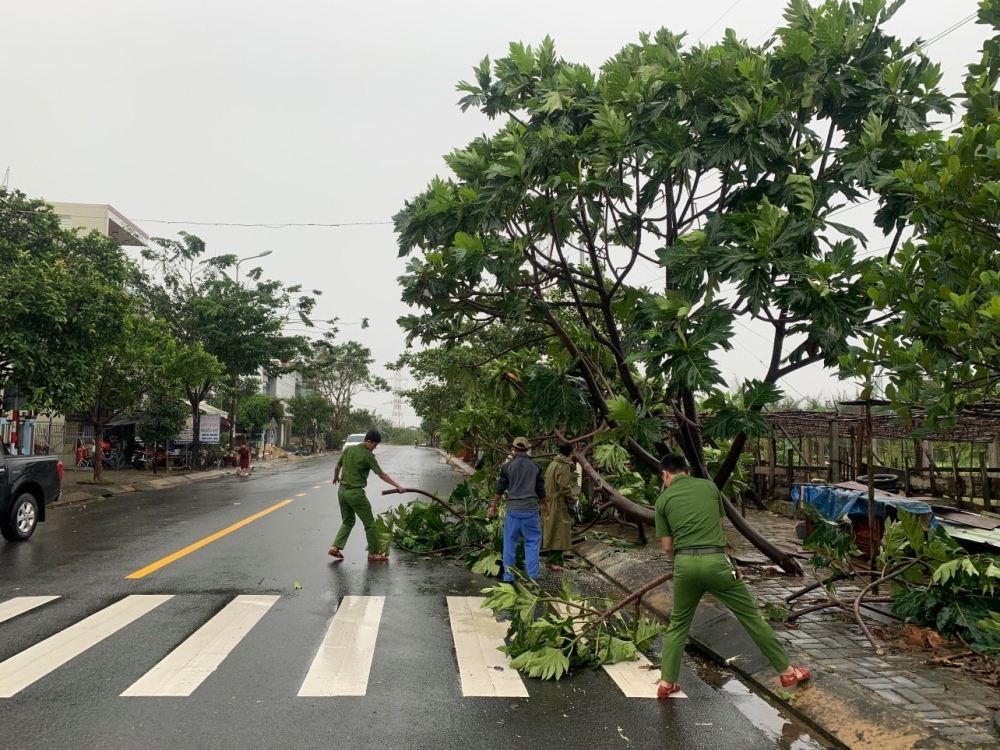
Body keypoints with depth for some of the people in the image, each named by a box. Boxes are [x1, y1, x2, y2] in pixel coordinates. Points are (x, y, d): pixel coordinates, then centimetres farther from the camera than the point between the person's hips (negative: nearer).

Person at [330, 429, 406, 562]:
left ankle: (335, 547, 10)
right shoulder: (367, 456, -15)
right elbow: (382, 475, -16)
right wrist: (398, 486, -14)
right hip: (355, 493, -7)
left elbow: (337, 467, 16)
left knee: (348, 521, 21)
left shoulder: (348, 449, 5)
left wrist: (336, 478, 36)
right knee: (369, 523, 5)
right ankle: (373, 553, 10)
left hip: (342, 491, 7)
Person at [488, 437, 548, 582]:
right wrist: (545, 505, 26)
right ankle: (532, 576, 5)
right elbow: (540, 490, 10)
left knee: (510, 543, 8)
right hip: (530, 510, 0)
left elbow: (500, 488, 2)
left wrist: (493, 506, 14)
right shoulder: (534, 466, 3)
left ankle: (508, 576, 12)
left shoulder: (508, 466, -1)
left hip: (513, 510, 0)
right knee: (532, 541, 9)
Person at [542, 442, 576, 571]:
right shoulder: (564, 466, -14)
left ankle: (552, 560, 20)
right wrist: (572, 498, -7)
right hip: (559, 503, -9)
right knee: (559, 531, -3)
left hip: (550, 501, 9)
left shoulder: (553, 464, 12)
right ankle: (554, 561, -3)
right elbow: (564, 486, -19)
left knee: (553, 530, 14)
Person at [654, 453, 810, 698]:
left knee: (678, 624, 17)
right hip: (716, 561, 0)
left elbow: (667, 546, 9)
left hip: (685, 564, 0)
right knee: (750, 616, 13)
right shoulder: (709, 486, 11)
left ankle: (666, 682, 17)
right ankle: (786, 671, 23)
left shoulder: (663, 500, 7)